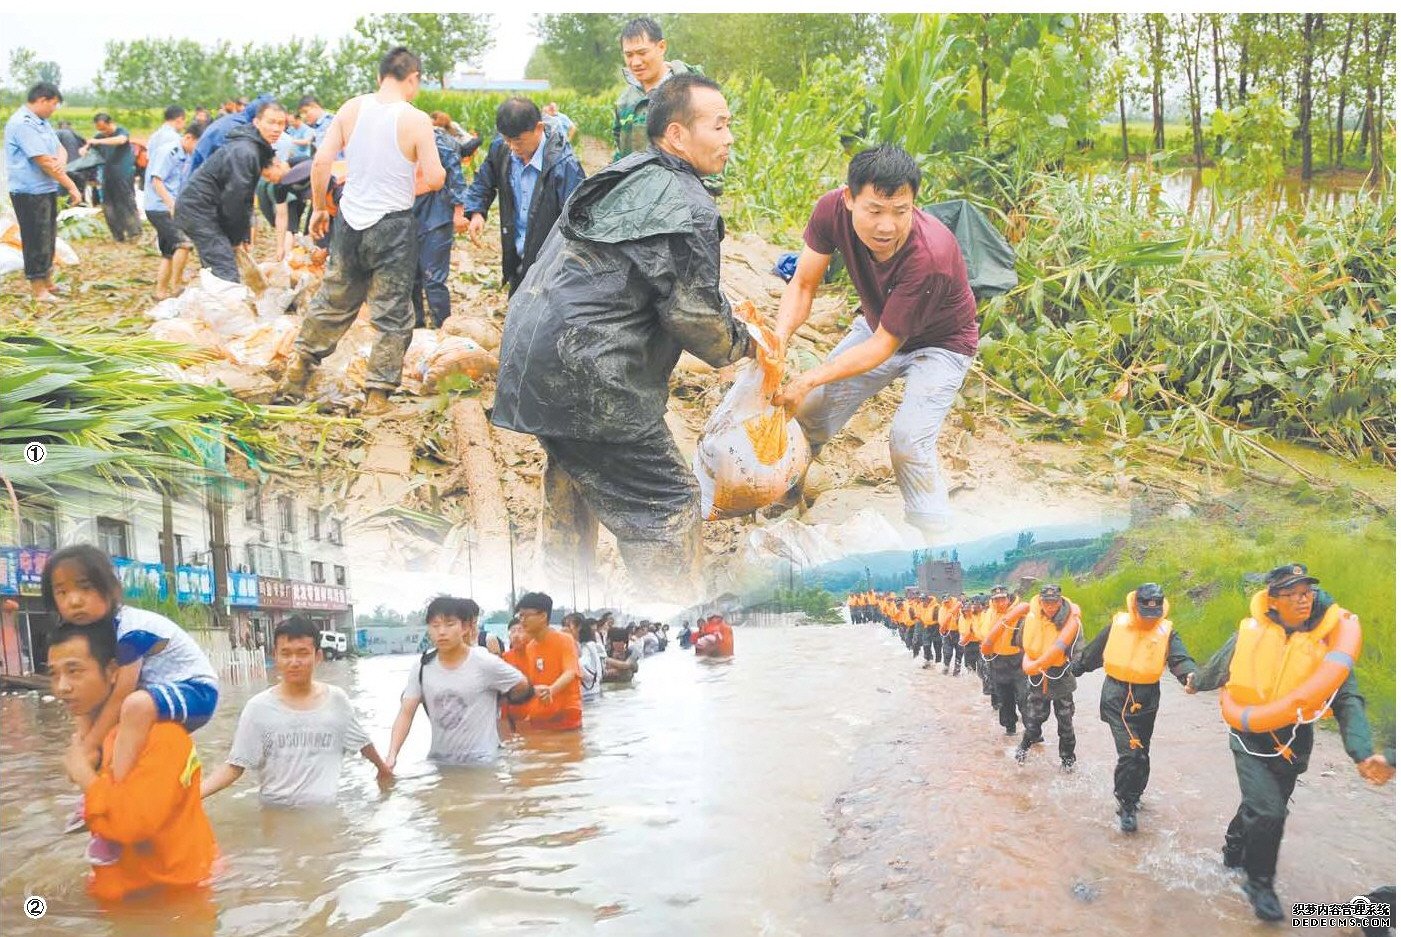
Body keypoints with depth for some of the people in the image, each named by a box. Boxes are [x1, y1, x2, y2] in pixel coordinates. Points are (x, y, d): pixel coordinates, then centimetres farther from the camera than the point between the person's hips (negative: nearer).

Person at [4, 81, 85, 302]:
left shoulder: (42, 122, 12)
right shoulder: (22, 123, -18)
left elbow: (60, 149, 11)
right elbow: (44, 161, -20)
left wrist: (61, 161, -15)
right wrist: (71, 186, -15)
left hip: (47, 190, 9)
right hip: (30, 193, -9)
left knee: (48, 239, 18)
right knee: (36, 241, -2)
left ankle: (47, 282, 30)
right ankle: (38, 289, 7)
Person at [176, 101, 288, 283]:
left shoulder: (259, 149, 12)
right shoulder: (244, 152, -21)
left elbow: (246, 199, 15)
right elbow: (234, 199, -20)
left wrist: (243, 237, 9)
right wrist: (236, 238, -7)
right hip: (199, 209, -11)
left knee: (215, 271, 15)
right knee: (226, 274, -18)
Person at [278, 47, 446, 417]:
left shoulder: (351, 108, -1)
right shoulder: (416, 120, -12)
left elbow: (321, 161, -2)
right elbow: (435, 179, -12)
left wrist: (318, 208, 10)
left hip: (350, 221, 4)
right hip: (394, 226, -4)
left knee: (333, 301, 21)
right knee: (392, 314, 9)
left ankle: (297, 371, 29)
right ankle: (377, 394, 14)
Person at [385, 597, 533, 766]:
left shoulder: (485, 663, -13)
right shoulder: (422, 668, -3)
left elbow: (522, 688, 1)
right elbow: (406, 713, -6)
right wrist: (392, 755, -19)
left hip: (480, 762, -4)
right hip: (438, 760, 4)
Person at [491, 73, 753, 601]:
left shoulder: (622, 177, 16)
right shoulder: (688, 207, -13)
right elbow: (694, 315, -15)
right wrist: (743, 345, 7)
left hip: (529, 349, 10)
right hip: (584, 376, -10)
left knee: (573, 467, 32)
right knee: (668, 508, -2)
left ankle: (563, 579, 47)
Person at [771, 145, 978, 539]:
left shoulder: (931, 257, -41)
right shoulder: (833, 208, -28)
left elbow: (884, 345, -32)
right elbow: (803, 284, -18)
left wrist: (809, 379, -37)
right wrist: (780, 337, -37)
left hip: (939, 343, -5)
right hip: (878, 325, 5)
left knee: (908, 440, -21)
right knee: (810, 411, 4)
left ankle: (935, 539, -1)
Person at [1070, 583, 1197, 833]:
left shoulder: (1166, 632, -3)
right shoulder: (1118, 625, -4)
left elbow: (1180, 659, -19)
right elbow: (1091, 654, 10)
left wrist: (1191, 675, -40)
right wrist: (1070, 669, 19)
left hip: (1147, 702, 2)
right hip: (1116, 699, -2)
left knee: (1140, 754, 15)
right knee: (1130, 752, -14)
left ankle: (1132, 797, 38)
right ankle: (1127, 806, 1)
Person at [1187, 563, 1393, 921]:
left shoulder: (1328, 641, -12)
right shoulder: (1249, 634, -13)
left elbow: (1348, 701, -18)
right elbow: (1217, 669, 8)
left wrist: (1363, 753, -32)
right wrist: (1195, 683, 25)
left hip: (1293, 744, 2)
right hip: (1251, 739, -2)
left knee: (1263, 807, 18)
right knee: (1268, 812, -15)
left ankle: (1234, 851, 48)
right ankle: (1260, 884, 7)